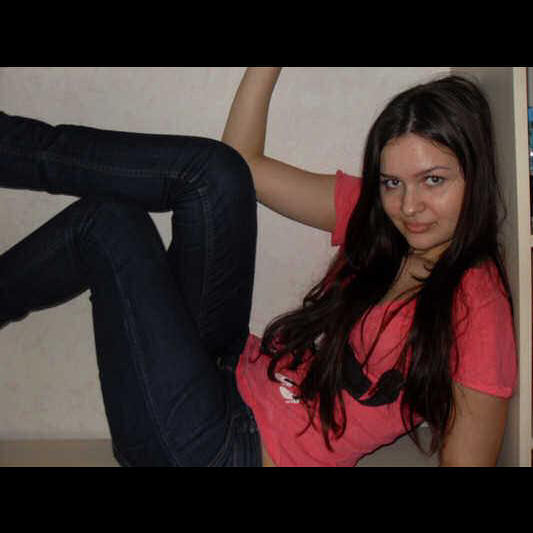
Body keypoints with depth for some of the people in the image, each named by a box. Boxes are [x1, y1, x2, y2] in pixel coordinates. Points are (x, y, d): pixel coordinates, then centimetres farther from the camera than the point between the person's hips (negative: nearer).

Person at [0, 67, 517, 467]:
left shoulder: (477, 303, -13)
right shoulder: (371, 212, 5)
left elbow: (468, 458, -11)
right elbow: (241, 161, 9)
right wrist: (268, 71, 2)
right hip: (232, 371, 6)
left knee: (110, 222, -17)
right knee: (213, 169, -13)